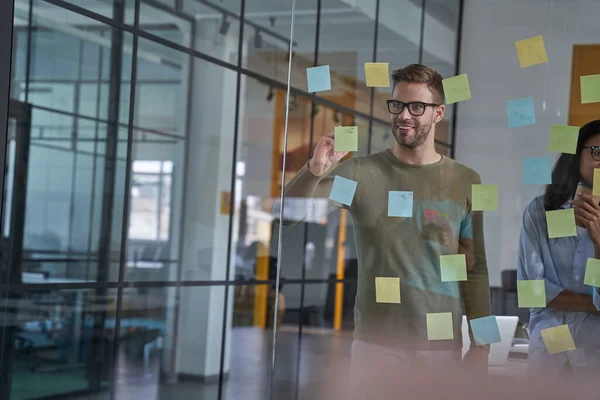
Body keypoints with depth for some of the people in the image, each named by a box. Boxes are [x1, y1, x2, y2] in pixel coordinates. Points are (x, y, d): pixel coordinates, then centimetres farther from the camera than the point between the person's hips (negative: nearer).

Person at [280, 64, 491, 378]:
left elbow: (475, 269, 4)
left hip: (442, 347, 1)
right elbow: (288, 214, -9)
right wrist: (315, 171, -27)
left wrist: (480, 345, 2)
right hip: (376, 344, -1)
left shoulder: (465, 182, 1)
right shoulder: (360, 173, -2)